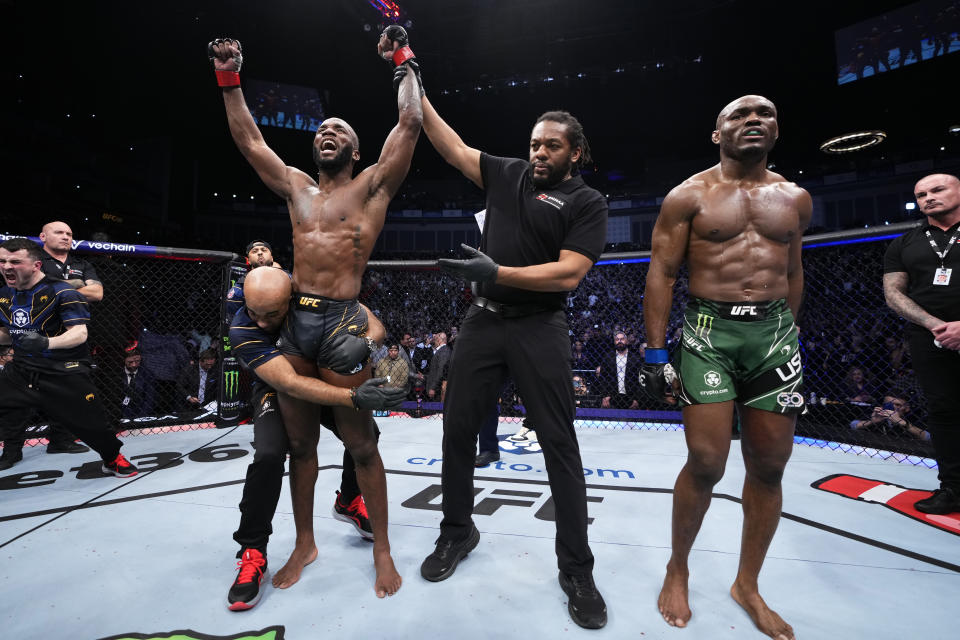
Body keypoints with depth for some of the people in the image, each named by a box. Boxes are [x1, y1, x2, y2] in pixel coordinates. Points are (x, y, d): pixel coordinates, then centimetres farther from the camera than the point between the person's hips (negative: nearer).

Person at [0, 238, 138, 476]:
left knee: (90, 422, -3)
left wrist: (47, 343, -37)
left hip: (65, 372, -6)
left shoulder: (61, 292, -14)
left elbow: (79, 333, -20)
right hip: (21, 370, 6)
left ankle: (113, 459, 21)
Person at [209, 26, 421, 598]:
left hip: (342, 321, -5)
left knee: (361, 444, 2)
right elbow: (249, 140, 25)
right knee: (299, 443, 14)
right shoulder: (296, 188, 19)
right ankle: (305, 543, 32)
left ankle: (382, 549, 19)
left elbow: (410, 124, 2)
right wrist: (230, 79, 24)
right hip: (293, 322, 5)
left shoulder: (372, 186, 6)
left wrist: (405, 63, 11)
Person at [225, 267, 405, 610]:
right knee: (269, 455, -26)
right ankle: (252, 552, -4)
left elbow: (370, 322, -23)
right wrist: (355, 397, -54)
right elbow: (290, 383, -42)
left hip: (326, 379, 3)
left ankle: (348, 501, 21)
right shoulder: (242, 330, -33)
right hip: (277, 391, -2)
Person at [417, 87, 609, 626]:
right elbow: (453, 147, 18)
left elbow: (569, 274, -13)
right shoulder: (508, 174, 13)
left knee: (559, 444, -1)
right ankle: (458, 533, 29)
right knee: (458, 429, 8)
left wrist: (496, 273, -19)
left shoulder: (587, 202, -1)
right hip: (484, 321, 5)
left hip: (540, 329, -4)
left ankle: (577, 569, 14)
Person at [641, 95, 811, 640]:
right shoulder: (689, 196, 1)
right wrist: (655, 352, -11)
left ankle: (748, 584, 27)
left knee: (769, 467, 7)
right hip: (709, 332, -4)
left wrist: (788, 337, 18)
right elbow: (661, 275, -5)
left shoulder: (795, 198, 13)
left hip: (777, 333, 5)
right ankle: (679, 570, 19)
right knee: (706, 463, -6)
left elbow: (793, 273, 20)